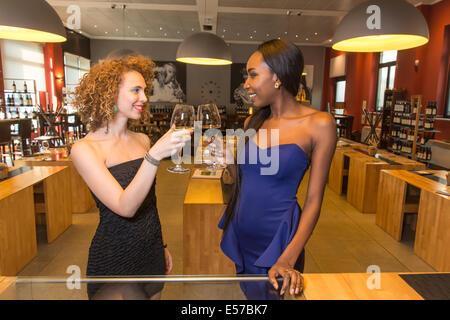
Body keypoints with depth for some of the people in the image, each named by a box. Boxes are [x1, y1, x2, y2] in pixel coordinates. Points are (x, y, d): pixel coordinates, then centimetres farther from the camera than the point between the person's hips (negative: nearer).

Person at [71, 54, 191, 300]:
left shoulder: (142, 140, 2)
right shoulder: (85, 149, -16)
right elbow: (125, 207, -27)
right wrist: (155, 156, -37)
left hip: (152, 254, 6)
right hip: (113, 261, -6)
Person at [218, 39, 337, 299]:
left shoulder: (319, 124, -12)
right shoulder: (253, 122, 4)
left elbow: (313, 200, -13)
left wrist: (288, 259, -21)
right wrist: (227, 158, -7)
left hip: (277, 238, -5)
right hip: (240, 234, 5)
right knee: (247, 294, 24)